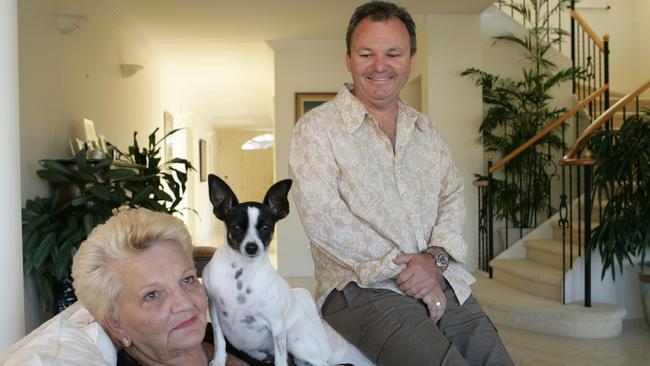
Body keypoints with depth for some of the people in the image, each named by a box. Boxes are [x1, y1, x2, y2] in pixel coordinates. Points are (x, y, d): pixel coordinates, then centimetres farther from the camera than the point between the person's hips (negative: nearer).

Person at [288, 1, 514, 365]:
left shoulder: (427, 131, 17)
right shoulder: (317, 129, -2)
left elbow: (452, 197, 12)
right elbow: (323, 218, -13)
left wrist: (435, 256, -8)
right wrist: (401, 267, -15)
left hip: (442, 285, 6)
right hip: (363, 288, -5)